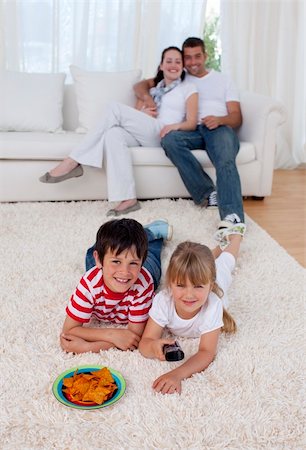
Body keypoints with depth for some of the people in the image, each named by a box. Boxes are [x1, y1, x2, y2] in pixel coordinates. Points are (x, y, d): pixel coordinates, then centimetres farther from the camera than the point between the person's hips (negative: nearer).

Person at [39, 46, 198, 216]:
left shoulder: (188, 88, 14)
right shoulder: (152, 88, 29)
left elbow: (192, 123, 2)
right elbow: (134, 118, 20)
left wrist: (175, 125, -20)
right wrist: (142, 114, -4)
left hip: (163, 136, -5)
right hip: (144, 135, 5)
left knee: (116, 109, -24)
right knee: (114, 134, -32)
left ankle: (73, 162, -27)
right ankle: (128, 199, -41)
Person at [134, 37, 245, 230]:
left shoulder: (223, 80, 23)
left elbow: (237, 118, 12)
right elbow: (141, 85, 25)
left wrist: (219, 120, -13)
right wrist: (146, 96, -1)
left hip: (220, 128, -1)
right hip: (191, 131, 2)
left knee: (226, 160, -37)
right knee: (169, 138, -35)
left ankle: (232, 215, -54)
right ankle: (208, 193, -31)